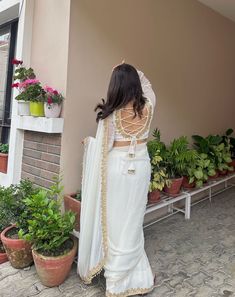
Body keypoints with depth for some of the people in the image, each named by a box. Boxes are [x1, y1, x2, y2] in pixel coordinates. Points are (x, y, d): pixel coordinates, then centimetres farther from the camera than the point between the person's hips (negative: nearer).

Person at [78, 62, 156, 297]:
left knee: (115, 222, 10)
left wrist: (88, 142, 9)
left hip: (116, 168, -4)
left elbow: (103, 147, -9)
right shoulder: (147, 107, -4)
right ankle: (138, 276, 29)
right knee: (133, 221, 15)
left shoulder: (111, 113, -15)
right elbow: (147, 86, 19)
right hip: (141, 167, 4)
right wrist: (133, 72, 20)